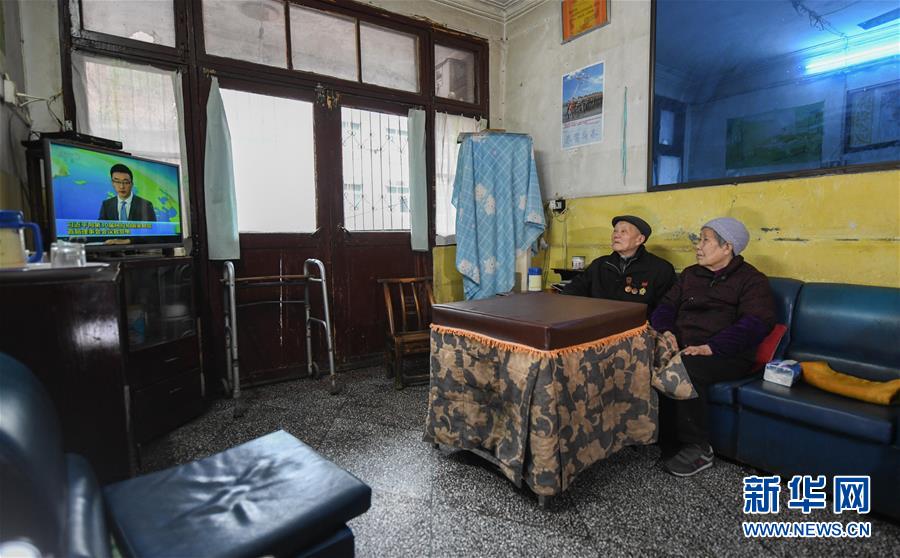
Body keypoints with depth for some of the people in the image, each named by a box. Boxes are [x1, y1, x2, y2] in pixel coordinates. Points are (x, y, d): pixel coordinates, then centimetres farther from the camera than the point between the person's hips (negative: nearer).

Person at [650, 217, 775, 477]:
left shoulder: (752, 280, 3)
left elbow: (756, 324, -12)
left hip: (727, 356, -5)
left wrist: (711, 347, -24)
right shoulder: (690, 274, 22)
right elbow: (667, 305, 16)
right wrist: (665, 331, -7)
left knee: (686, 368, -35)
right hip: (680, 348, 5)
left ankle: (697, 448, -19)